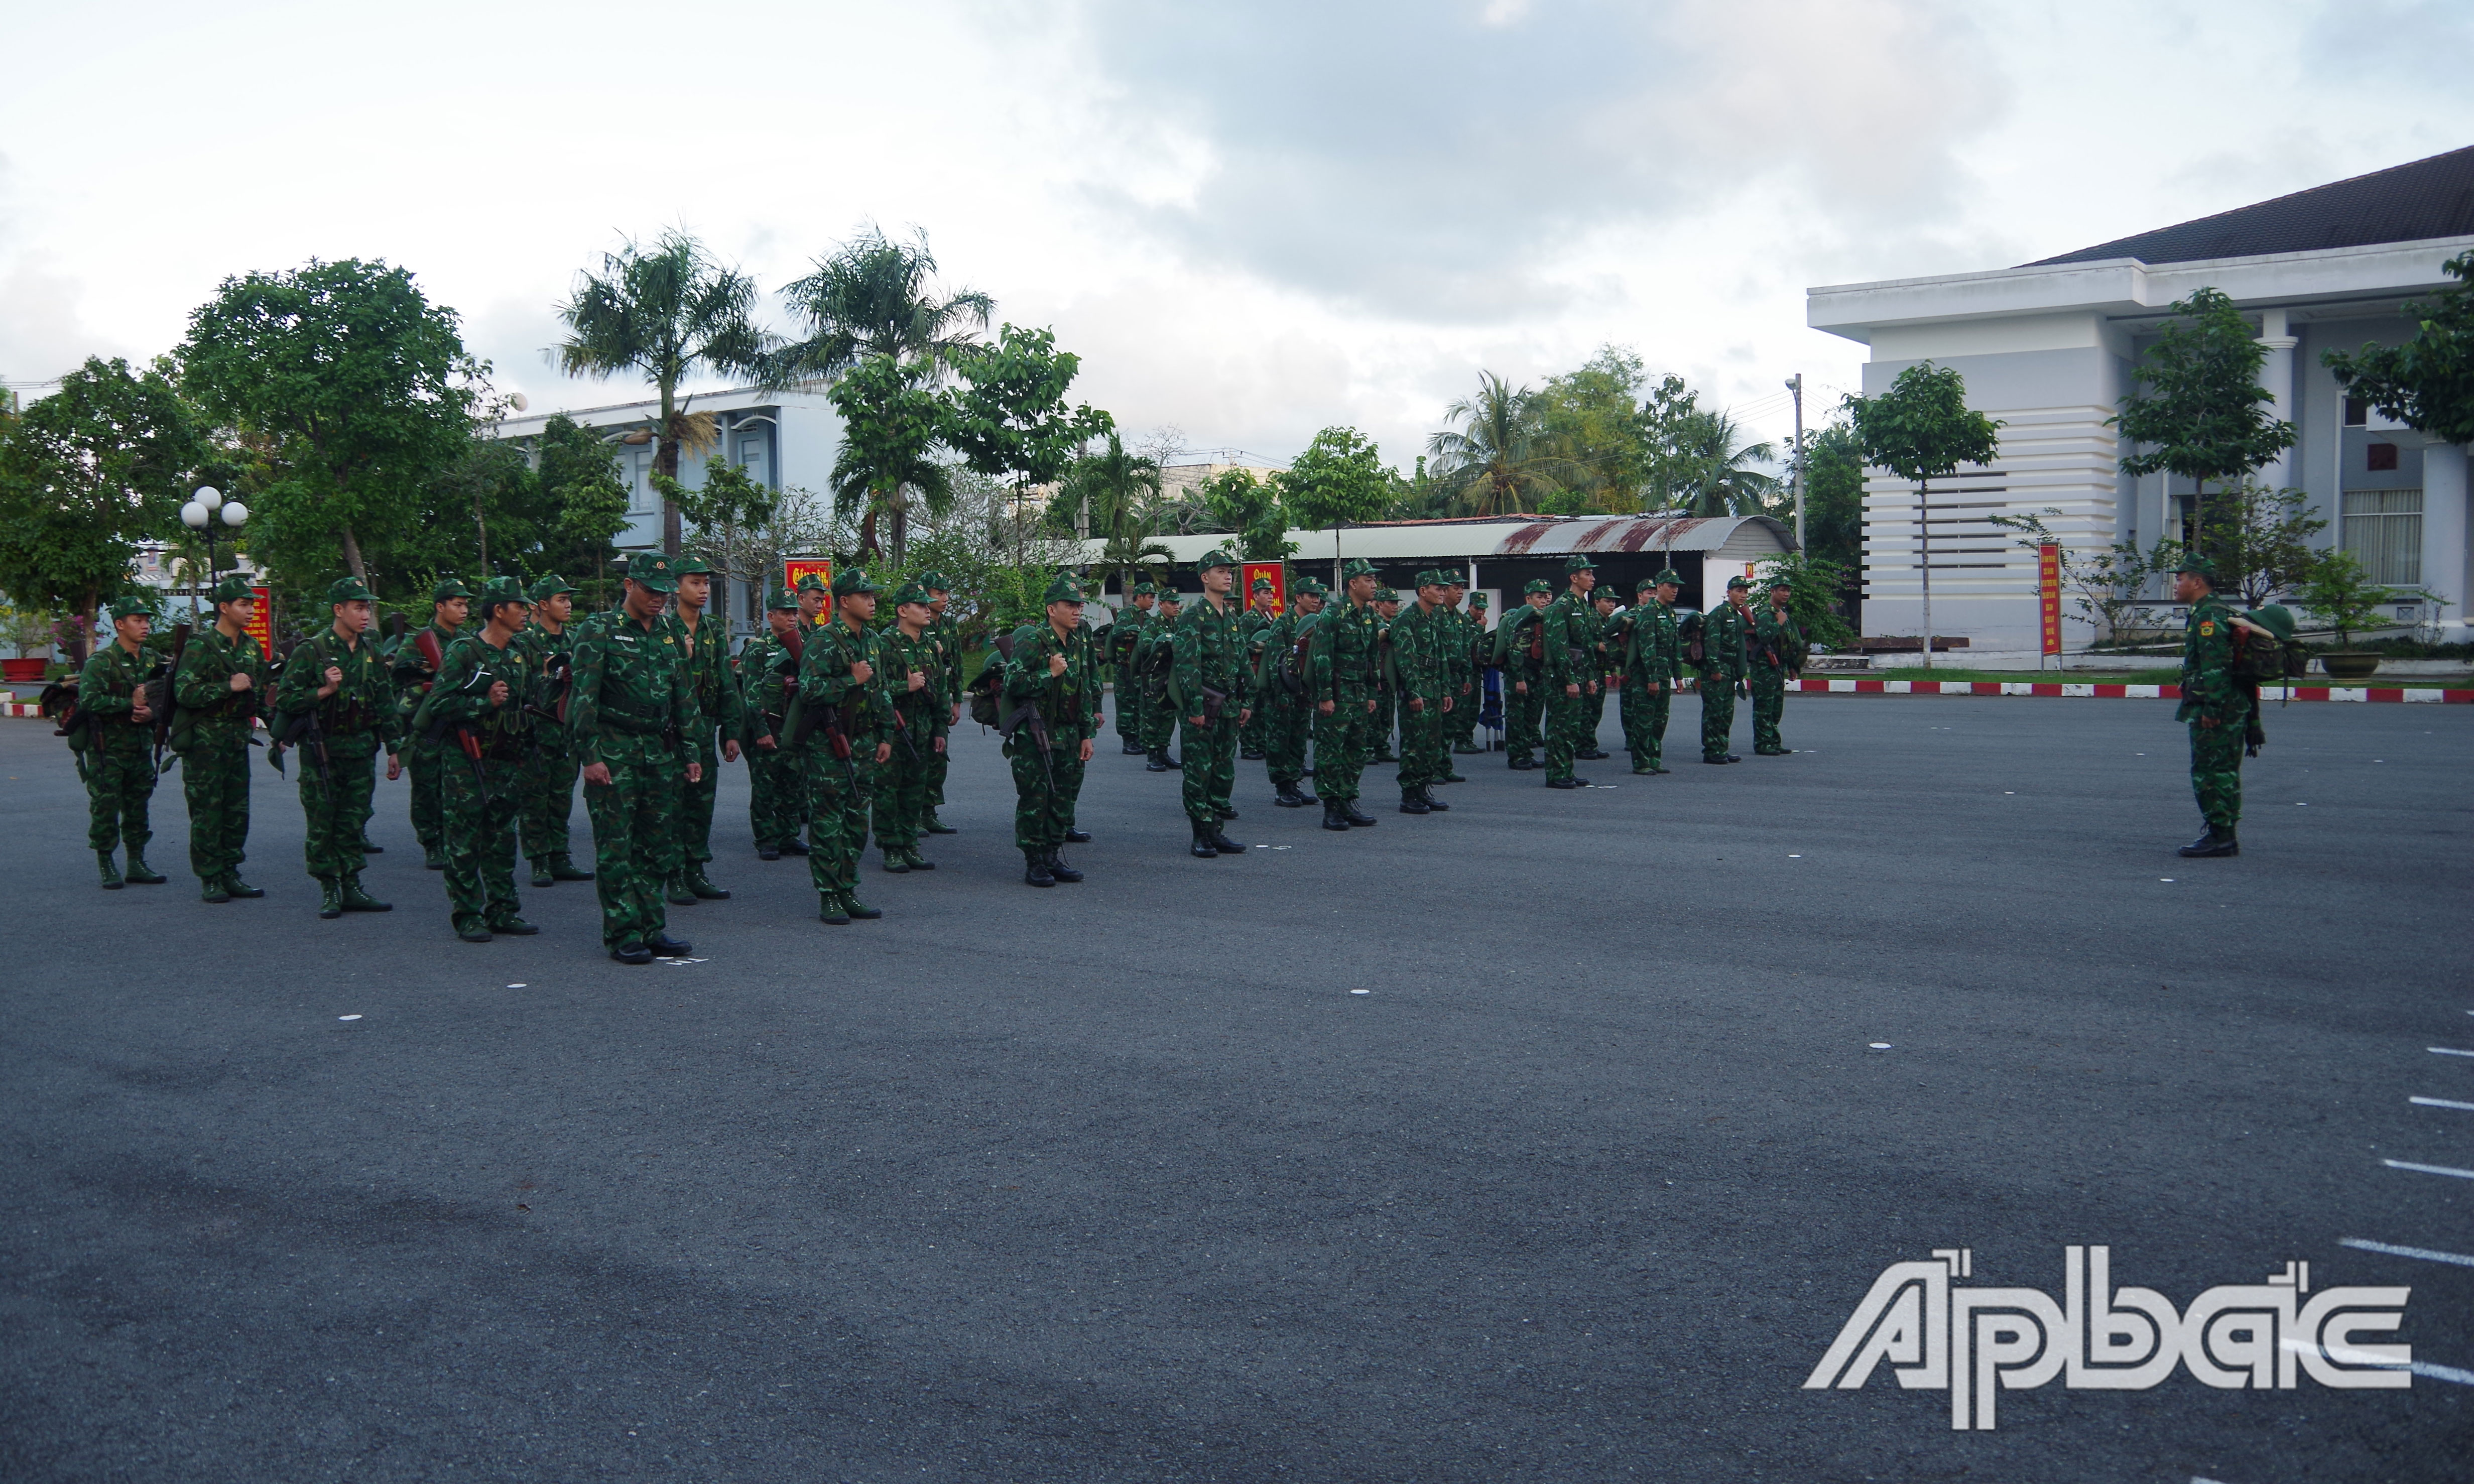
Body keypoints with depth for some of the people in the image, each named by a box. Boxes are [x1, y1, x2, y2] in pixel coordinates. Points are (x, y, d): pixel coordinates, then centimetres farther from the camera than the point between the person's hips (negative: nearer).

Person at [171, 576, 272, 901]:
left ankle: (230, 874, 16)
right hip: (205, 740, -7)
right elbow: (184, 693, -17)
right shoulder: (200, 647, -9)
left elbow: (261, 694, 23)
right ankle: (209, 879, 3)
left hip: (239, 738, 7)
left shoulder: (252, 648, 13)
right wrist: (228, 687, -19)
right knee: (207, 812, -2)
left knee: (237, 811, 8)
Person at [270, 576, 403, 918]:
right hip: (322, 752, -4)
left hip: (361, 752, 4)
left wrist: (393, 748, 12)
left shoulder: (371, 652, 9)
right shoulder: (310, 651, -7)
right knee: (322, 824, 2)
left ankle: (351, 888, 14)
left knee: (354, 822, 8)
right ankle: (329, 890, 10)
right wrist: (323, 691, -21)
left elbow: (386, 702, 14)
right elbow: (285, 699, -8)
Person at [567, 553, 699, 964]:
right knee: (616, 847, -3)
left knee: (655, 845, 8)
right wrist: (590, 756, -17)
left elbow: (683, 699, 19)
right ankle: (623, 935, 1)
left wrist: (690, 752, 15)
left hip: (660, 753, 6)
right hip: (614, 753, -6)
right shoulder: (600, 633, -4)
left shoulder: (668, 636, 14)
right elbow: (584, 697, -10)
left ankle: (652, 928, 15)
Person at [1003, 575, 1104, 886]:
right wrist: (1050, 674, -18)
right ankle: (1034, 864, 3)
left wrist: (1087, 735, 15)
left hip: (1067, 736, 7)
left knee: (1064, 799, 9)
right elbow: (1012, 685, -17)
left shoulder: (1079, 642, 12)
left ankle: (1053, 858, 19)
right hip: (1033, 735, -7)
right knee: (1034, 799, -4)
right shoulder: (1032, 641, -11)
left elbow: (1085, 693, 18)